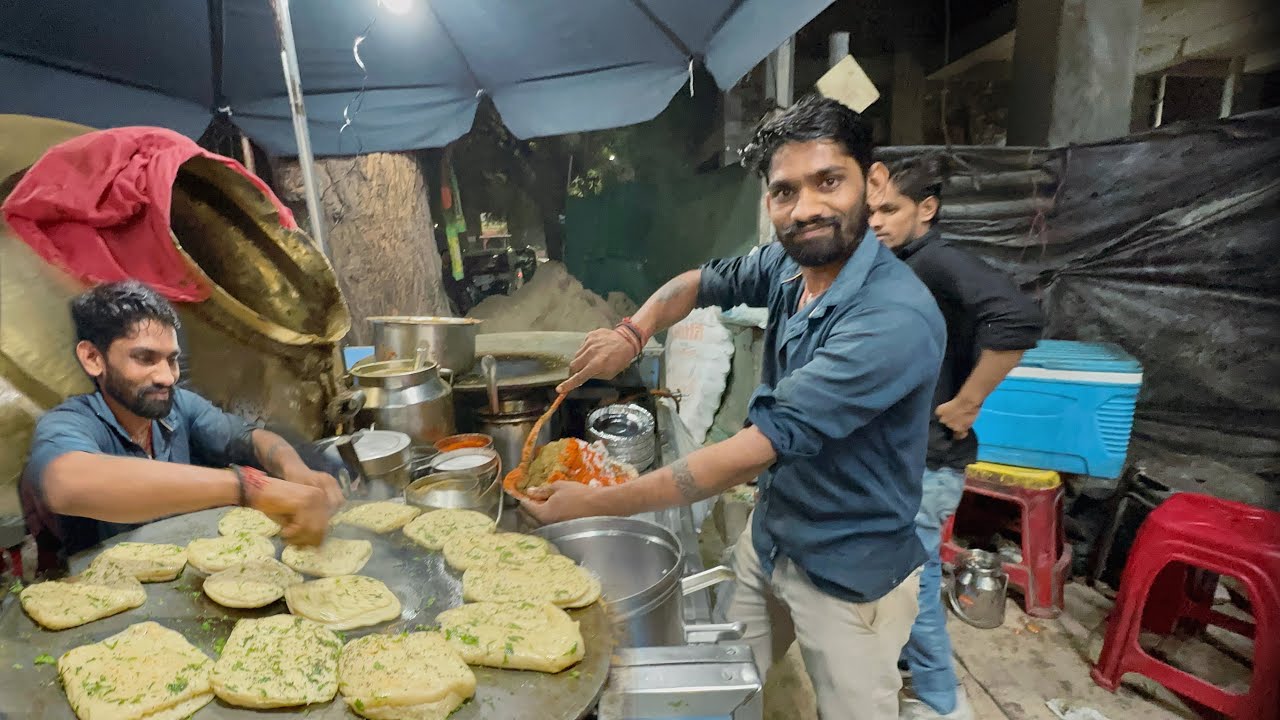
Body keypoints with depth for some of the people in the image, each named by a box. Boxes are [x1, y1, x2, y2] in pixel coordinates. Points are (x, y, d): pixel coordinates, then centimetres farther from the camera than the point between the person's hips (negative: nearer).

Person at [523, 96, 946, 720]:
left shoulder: (895, 318, -31)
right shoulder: (785, 265, -7)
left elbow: (753, 451, -33)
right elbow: (700, 283, 11)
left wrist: (594, 503, -27)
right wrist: (633, 332, -11)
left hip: (848, 576, -6)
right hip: (766, 540, 6)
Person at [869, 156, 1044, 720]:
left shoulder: (938, 262, -19)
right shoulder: (903, 268, 9)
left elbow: (1019, 320, -34)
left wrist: (964, 405, -26)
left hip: (924, 459, -9)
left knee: (912, 579, 5)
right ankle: (904, 654, 44)